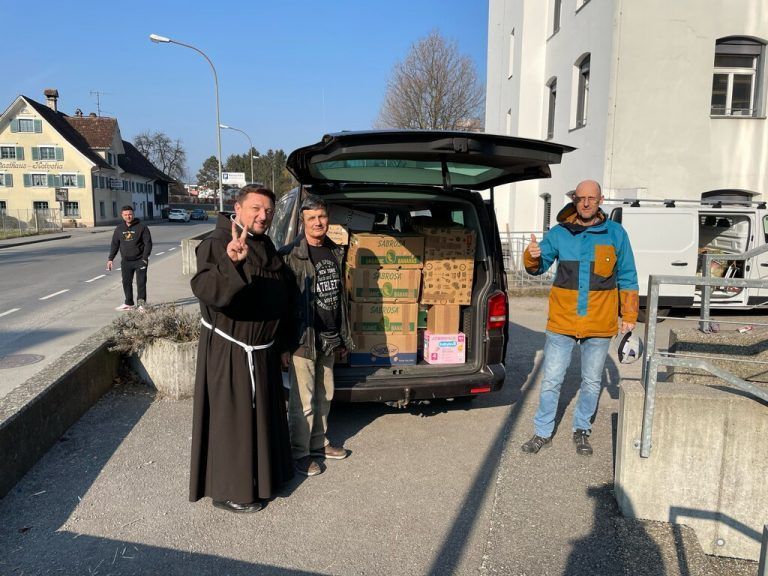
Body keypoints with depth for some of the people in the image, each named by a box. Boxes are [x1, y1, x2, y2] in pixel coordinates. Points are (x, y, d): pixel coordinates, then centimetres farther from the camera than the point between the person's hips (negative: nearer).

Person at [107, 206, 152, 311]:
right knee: (126, 282, 9)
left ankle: (141, 304, 1)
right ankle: (128, 304, 20)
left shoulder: (141, 227, -5)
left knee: (141, 282, -5)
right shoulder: (119, 228, 8)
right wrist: (110, 258, 9)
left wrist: (145, 258, -15)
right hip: (125, 261, 5)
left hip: (140, 261, -4)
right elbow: (114, 244, 15)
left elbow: (148, 243, -7)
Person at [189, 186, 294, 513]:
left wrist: (282, 344, 19)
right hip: (230, 351, -8)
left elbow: (281, 299, 17)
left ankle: (261, 474, 40)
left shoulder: (267, 247, 9)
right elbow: (204, 288, -36)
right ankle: (229, 491, 21)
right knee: (233, 419, 3)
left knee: (262, 413, 20)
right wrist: (230, 263, -54)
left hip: (262, 350, 9)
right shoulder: (216, 244, -17)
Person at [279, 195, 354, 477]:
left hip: (329, 337, 7)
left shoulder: (335, 252, 9)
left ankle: (318, 442, 36)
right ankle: (300, 453, 22)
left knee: (324, 396, 19)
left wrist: (342, 334, 18)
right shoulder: (291, 255, -14)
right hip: (304, 338, -7)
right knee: (303, 401, 4)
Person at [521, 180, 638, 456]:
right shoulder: (559, 233, 0)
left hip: (599, 324, 0)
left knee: (591, 382, 14)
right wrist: (532, 256, -16)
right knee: (551, 380, 4)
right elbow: (538, 267, 8)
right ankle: (543, 432, 20)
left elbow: (627, 278, 6)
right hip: (562, 321, 0)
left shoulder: (615, 234, 0)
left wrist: (629, 315, 5)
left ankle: (582, 430, 33)